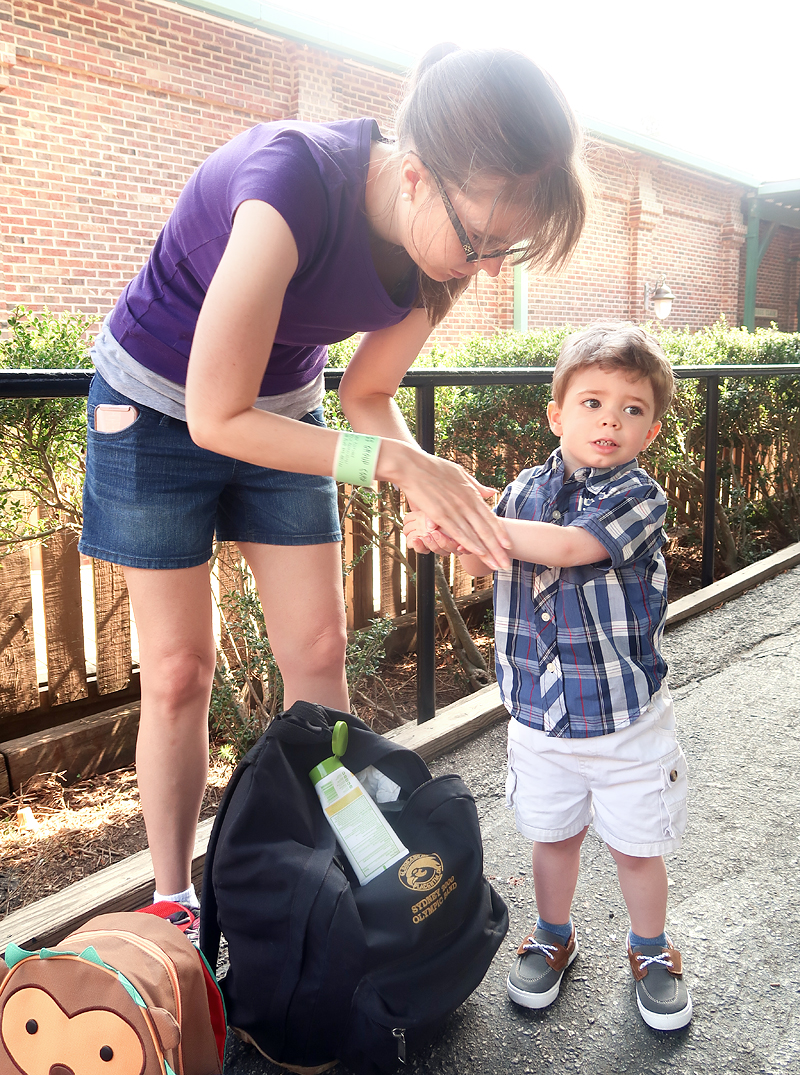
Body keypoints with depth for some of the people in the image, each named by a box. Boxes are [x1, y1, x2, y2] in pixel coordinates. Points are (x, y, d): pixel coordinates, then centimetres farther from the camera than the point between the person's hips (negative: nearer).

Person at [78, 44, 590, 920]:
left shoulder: (444, 238, -16)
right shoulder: (292, 187, -36)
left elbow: (366, 395, -5)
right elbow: (217, 418, -31)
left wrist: (434, 488, -24)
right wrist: (393, 461, -34)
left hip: (283, 408, 5)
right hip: (160, 406, -5)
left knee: (317, 652, 4)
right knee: (178, 672, 0)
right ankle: (173, 900, 20)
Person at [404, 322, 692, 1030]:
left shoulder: (639, 496, -15)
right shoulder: (525, 491, -1)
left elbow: (564, 547, -29)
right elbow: (483, 564, 6)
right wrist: (455, 537, -17)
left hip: (627, 719, -3)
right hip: (540, 715, 3)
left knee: (638, 846, 15)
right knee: (554, 836, 20)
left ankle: (651, 951, 41)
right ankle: (554, 937, 45)